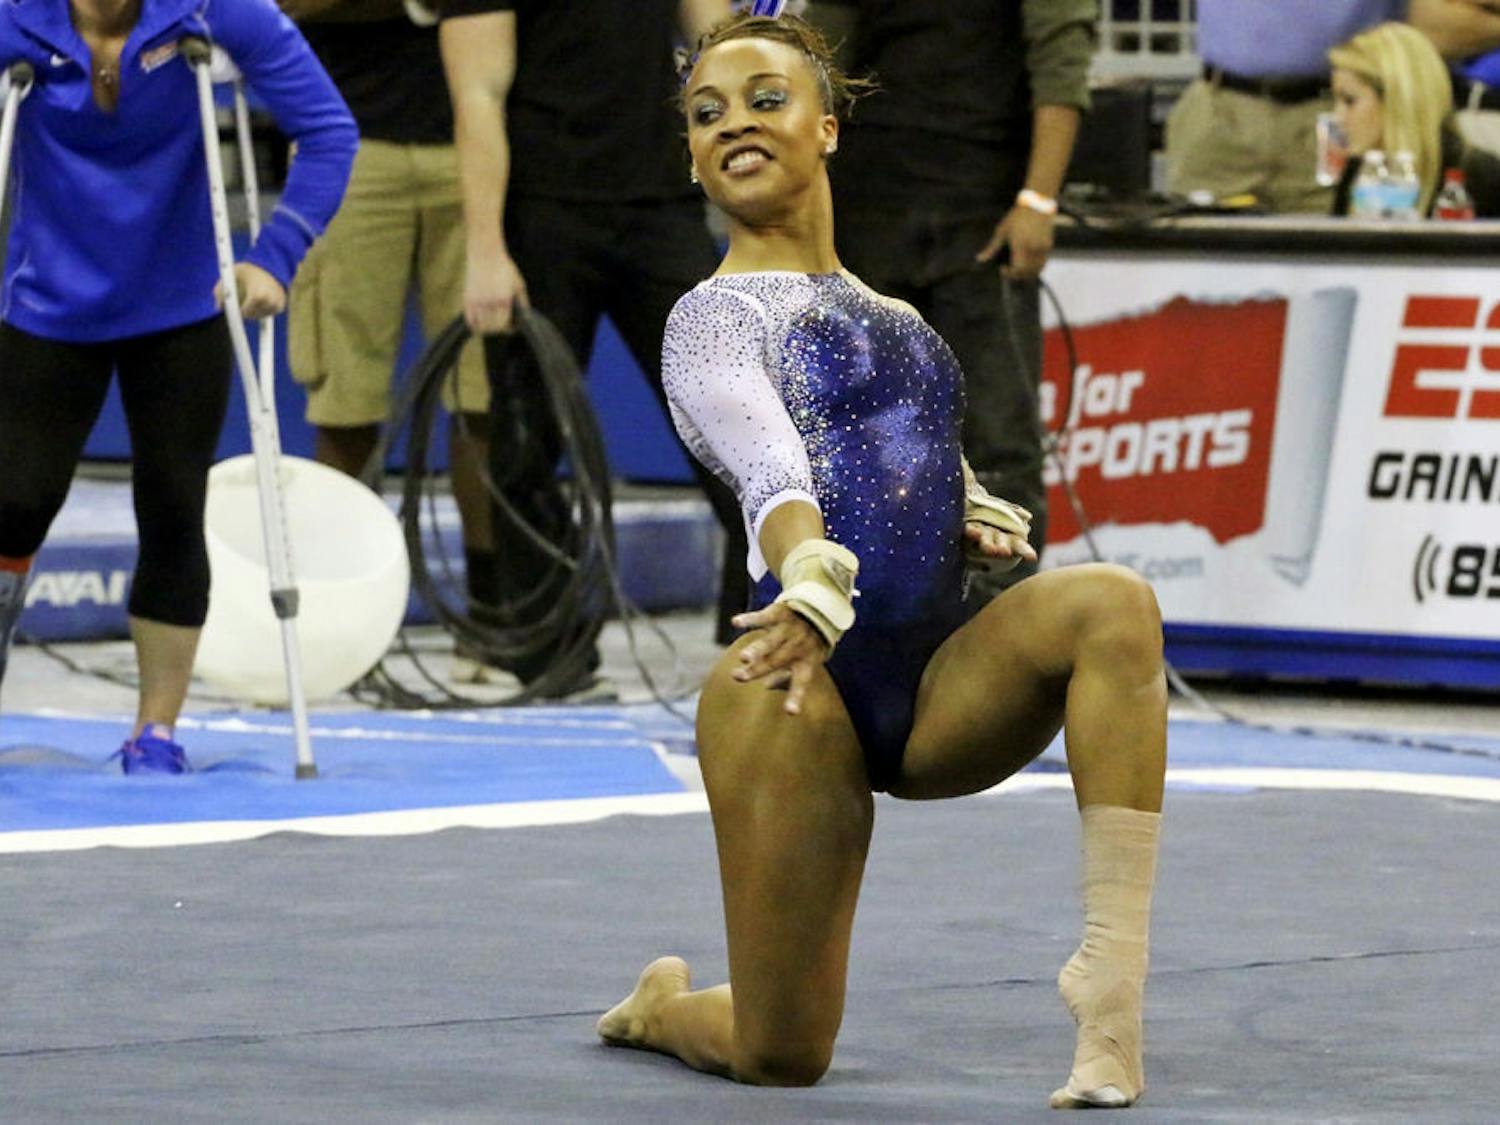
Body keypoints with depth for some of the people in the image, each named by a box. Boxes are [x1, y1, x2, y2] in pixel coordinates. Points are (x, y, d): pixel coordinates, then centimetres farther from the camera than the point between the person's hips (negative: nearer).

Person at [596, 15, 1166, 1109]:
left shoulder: (894, 319, 20)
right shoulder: (715, 317, -1)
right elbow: (774, 473, -20)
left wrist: (980, 518, 5)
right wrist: (813, 585, -41)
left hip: (940, 684, 5)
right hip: (810, 683, -5)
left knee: (1112, 604, -27)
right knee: (782, 1057, -3)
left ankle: (1113, 976, -32)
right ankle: (661, 1006, 36)